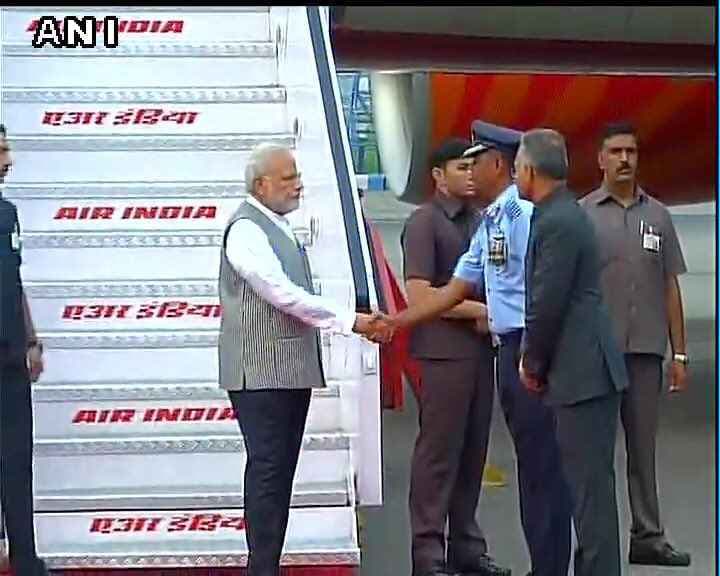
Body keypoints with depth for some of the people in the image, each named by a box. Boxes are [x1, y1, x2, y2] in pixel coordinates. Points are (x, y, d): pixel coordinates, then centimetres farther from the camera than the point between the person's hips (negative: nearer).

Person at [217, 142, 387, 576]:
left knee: (281, 473, 11)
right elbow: (283, 294, -21)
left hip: (291, 370, 9)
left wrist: (353, 321, 9)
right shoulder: (246, 230, -13)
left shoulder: (280, 228, 17)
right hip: (261, 373, -9)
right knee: (267, 471, -8)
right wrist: (351, 321, -19)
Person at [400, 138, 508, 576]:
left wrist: (492, 317, 3)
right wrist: (478, 310, -12)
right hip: (443, 350, -7)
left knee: (473, 449, 10)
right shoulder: (424, 223, -8)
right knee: (439, 450, -3)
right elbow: (418, 296, -16)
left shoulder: (478, 221, 14)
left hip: (480, 348, 7)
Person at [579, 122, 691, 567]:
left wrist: (680, 354, 6)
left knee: (643, 447, 8)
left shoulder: (658, 215, 9)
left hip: (646, 350, 3)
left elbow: (671, 288, 9)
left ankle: (648, 536, 14)